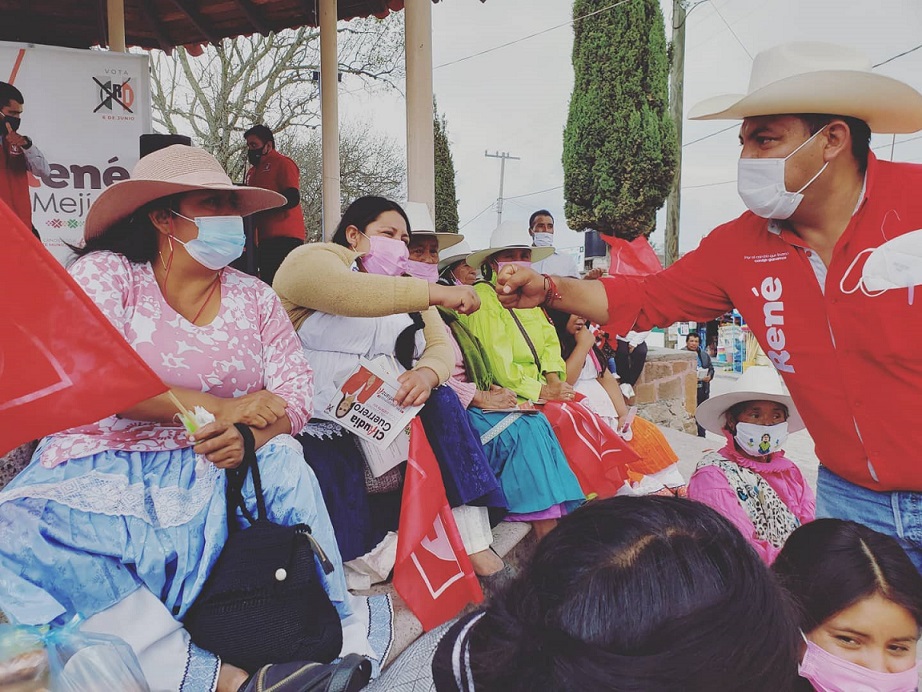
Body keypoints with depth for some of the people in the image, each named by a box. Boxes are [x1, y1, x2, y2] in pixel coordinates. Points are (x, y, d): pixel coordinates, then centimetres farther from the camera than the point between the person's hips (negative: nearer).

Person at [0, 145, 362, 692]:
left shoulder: (254, 297, 11)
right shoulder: (106, 274, 2)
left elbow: (297, 390, 1)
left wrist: (253, 434, -22)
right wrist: (218, 407, -17)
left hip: (212, 473, 3)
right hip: (100, 473, -2)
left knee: (285, 460, -27)